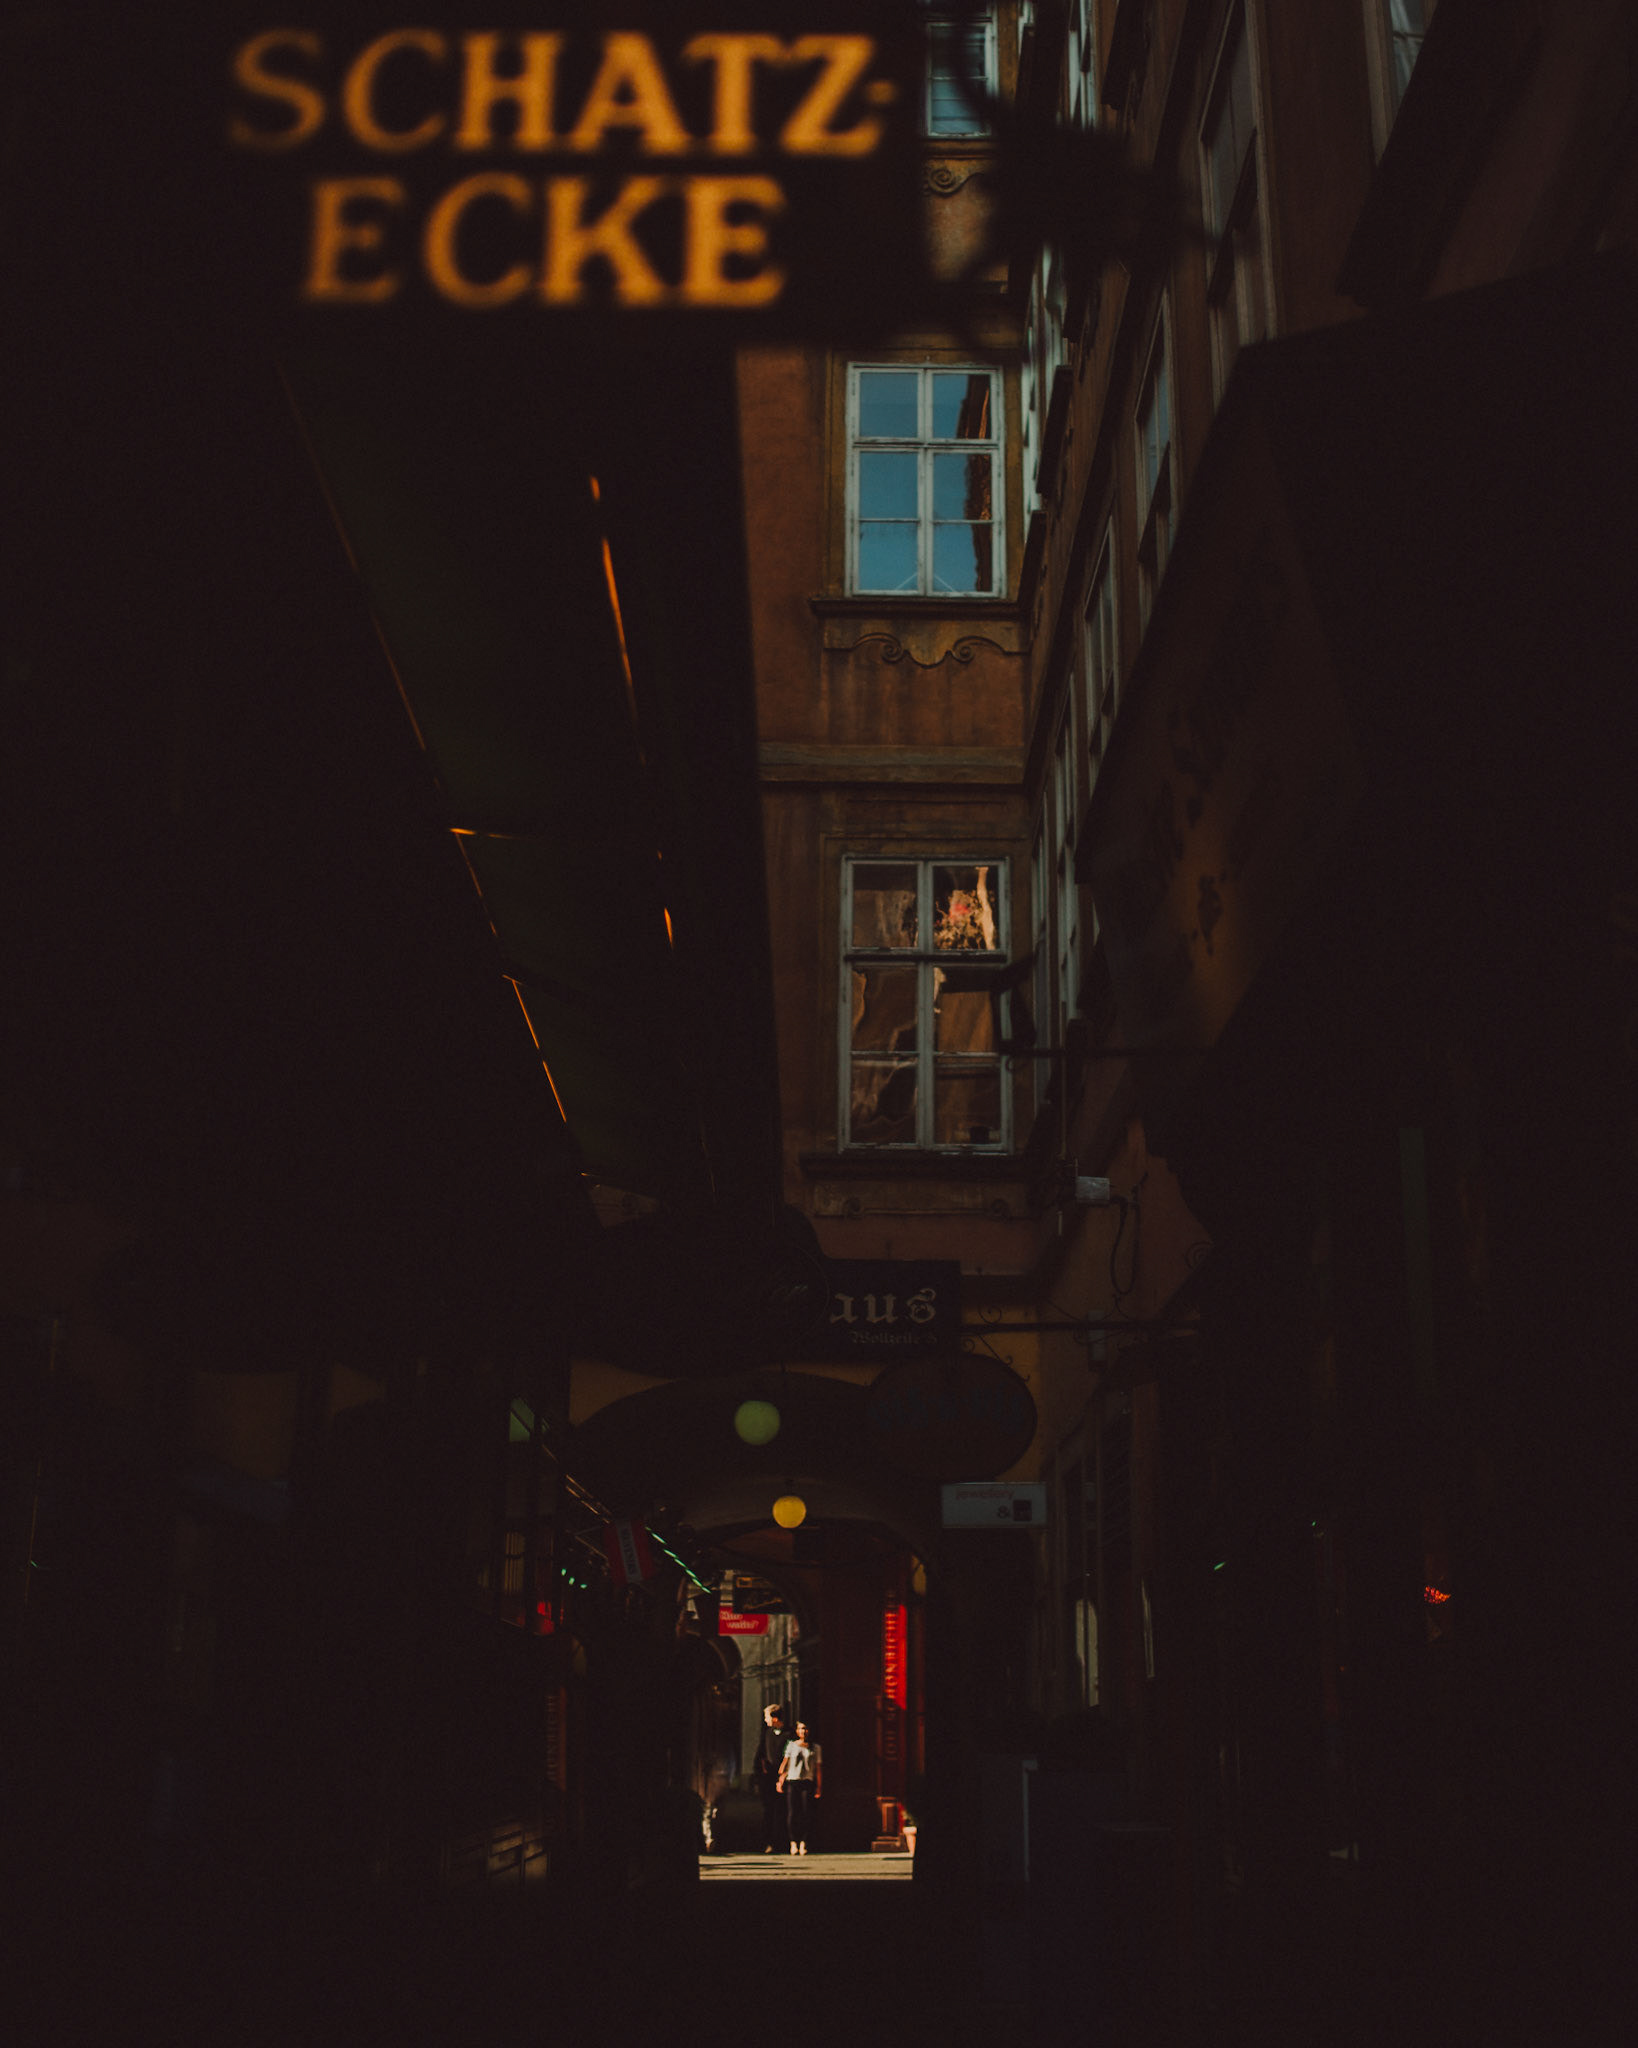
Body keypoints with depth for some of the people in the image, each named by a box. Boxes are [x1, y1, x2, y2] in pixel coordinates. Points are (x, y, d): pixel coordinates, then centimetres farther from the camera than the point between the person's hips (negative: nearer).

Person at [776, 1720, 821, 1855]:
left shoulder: (815, 1747, 11)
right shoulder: (791, 1745, 10)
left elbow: (817, 1768, 10)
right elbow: (785, 1763, 6)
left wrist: (818, 1787, 4)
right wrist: (780, 1778, -6)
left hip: (807, 1782, 0)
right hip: (792, 1781, 0)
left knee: (806, 1813, -8)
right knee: (792, 1812, -5)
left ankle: (803, 1842, 0)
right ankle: (793, 1842, 3)